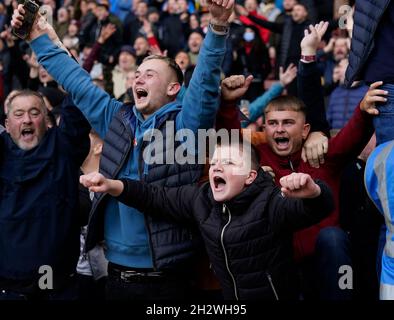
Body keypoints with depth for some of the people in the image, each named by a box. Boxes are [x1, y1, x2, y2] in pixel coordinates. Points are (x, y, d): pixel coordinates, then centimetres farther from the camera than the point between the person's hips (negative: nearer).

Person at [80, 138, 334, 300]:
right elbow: (157, 198, 5)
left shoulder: (270, 203, -21)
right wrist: (112, 186, -8)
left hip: (274, 294, -5)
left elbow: (319, 208, -37)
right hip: (228, 296, 6)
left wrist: (312, 192, -62)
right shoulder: (203, 199, -2)